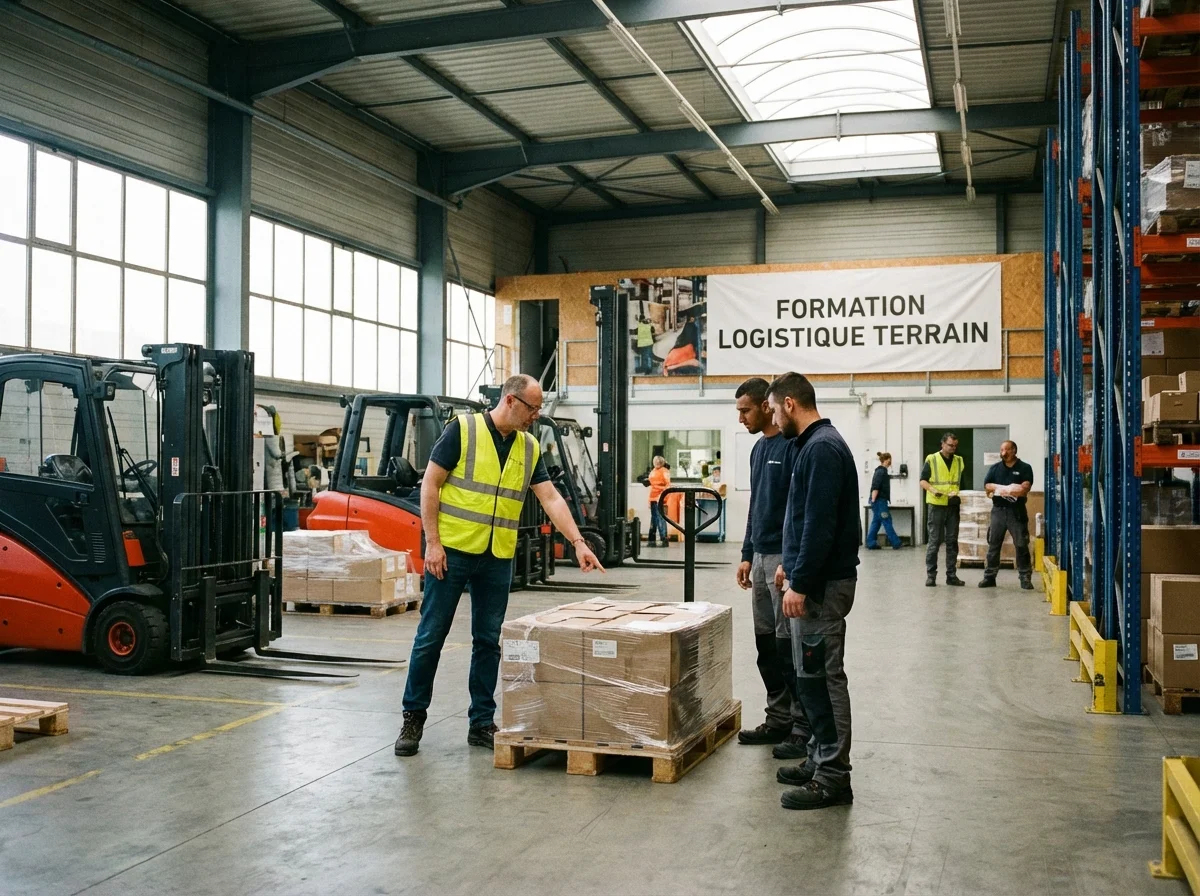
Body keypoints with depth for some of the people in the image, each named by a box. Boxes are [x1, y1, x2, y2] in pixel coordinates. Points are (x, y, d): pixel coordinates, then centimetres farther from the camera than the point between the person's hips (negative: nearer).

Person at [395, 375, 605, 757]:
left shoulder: (529, 447, 7)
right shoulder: (463, 430, -9)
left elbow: (551, 498, 4)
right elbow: (430, 485, -8)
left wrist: (578, 543, -7)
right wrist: (433, 542, -13)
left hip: (498, 558, 5)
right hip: (452, 551, -5)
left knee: (488, 641, 8)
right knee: (431, 636, 3)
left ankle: (481, 722, 17)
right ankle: (413, 717, 16)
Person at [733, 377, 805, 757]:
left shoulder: (794, 446, -15)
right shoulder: (759, 448, 15)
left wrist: (789, 563, -22)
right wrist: (747, 555, 18)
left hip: (785, 558, -9)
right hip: (761, 557, 9)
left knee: (790, 644, -4)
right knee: (766, 643, 12)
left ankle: (803, 729, 4)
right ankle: (778, 719, 22)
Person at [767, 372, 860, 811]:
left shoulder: (822, 448, -18)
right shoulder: (814, 444, 15)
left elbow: (820, 524, -24)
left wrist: (800, 584, -22)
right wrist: (791, 564, 22)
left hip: (821, 585, -11)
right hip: (812, 579, 11)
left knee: (822, 678, -5)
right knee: (811, 676, 15)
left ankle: (833, 776, 2)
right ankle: (820, 759, 24)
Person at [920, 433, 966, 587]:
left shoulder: (959, 461, 11)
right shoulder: (931, 459, -2)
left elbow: (962, 482, 15)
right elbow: (922, 481, -3)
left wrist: (958, 494, -4)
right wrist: (933, 490, -20)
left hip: (953, 506, 4)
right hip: (936, 505, -4)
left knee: (952, 541, 6)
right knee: (934, 541, -2)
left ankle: (951, 575, 12)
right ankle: (931, 575, 4)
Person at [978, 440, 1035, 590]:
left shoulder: (1025, 468, 1)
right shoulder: (994, 468, 11)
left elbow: (1025, 489, -11)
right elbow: (987, 486, 1)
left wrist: (999, 489, -10)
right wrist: (1012, 489, -10)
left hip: (1017, 511, -3)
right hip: (998, 510, 3)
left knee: (1022, 545, -2)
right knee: (993, 545, 4)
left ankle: (1025, 578, 4)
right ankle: (989, 577, 9)